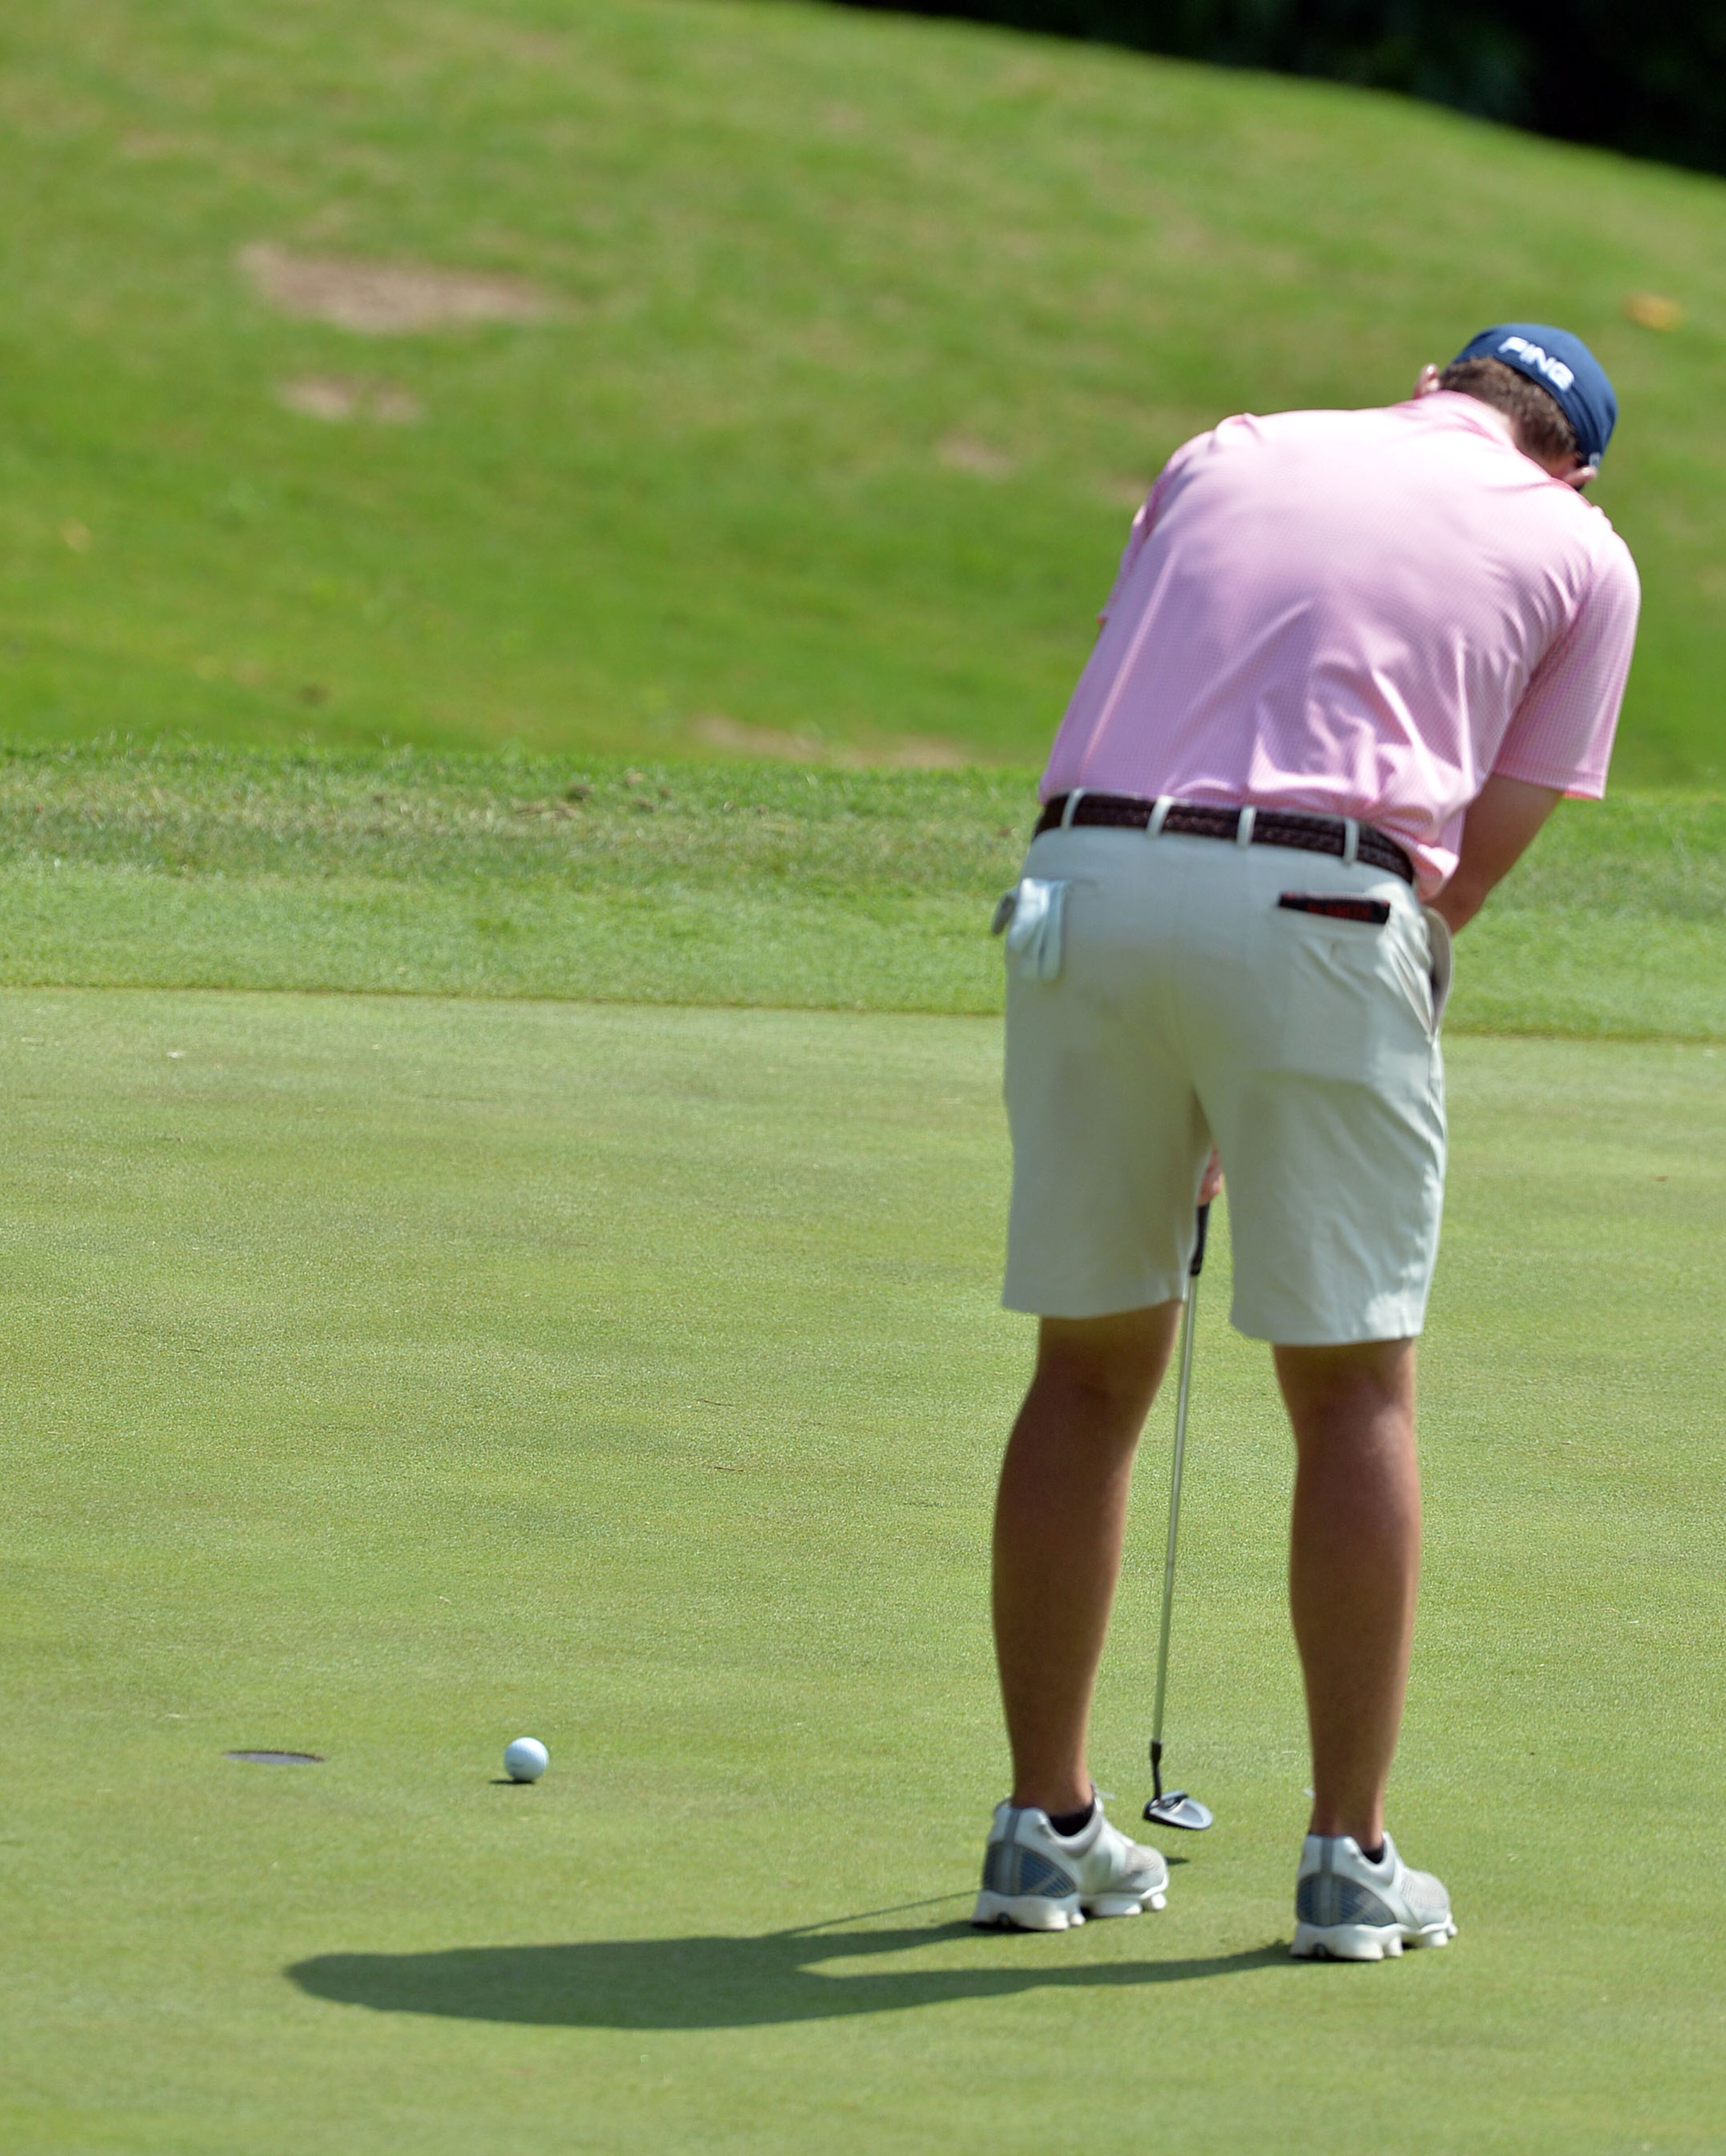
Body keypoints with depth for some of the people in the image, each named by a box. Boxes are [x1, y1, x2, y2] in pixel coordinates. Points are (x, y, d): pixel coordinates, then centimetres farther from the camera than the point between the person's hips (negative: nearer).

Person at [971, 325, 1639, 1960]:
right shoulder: (1578, 552, 15)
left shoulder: (1228, 453, 24)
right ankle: (1349, 1860, 7)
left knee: (1090, 1370, 14)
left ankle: (1044, 1827, 17)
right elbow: (1477, 858, 12)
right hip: (1314, 904, -3)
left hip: (1085, 882, 3)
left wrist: (1192, 1112, 22)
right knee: (1354, 1393, 7)